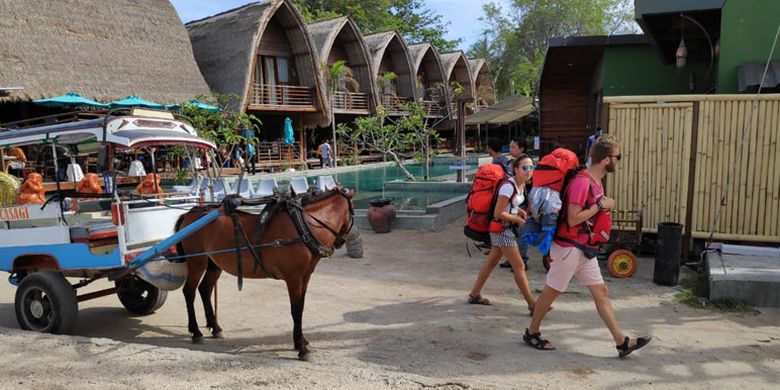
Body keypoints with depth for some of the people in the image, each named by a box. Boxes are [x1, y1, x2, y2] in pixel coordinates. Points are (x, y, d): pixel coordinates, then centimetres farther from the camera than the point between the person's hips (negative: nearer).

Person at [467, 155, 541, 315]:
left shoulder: (520, 185, 5)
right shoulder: (508, 186, -23)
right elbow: (498, 213, -23)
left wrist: (521, 211, 2)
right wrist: (519, 220, -14)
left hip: (508, 228, 9)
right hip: (502, 228, -9)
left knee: (491, 261, 16)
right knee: (519, 267, -4)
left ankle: (474, 294, 28)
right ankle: (532, 304, 3)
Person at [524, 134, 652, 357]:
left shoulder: (596, 181, 9)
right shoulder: (582, 182, -21)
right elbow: (573, 218, -25)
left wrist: (604, 206, 6)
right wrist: (600, 205, -18)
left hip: (585, 249, 9)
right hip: (569, 248, -9)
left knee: (600, 291, 9)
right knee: (552, 291, 4)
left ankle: (622, 342, 14)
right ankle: (531, 333, 21)